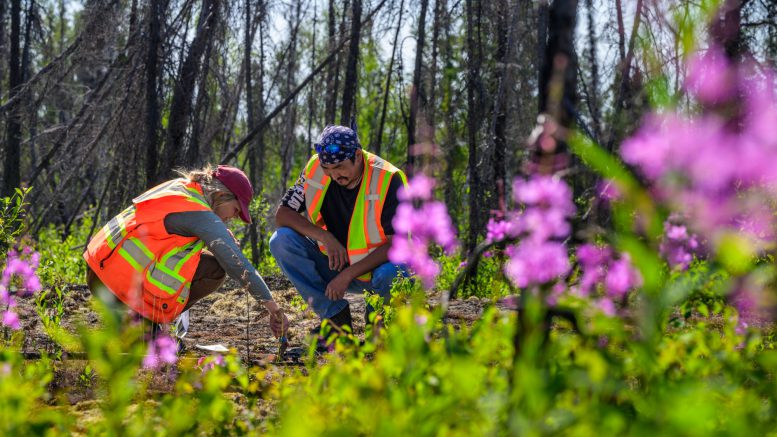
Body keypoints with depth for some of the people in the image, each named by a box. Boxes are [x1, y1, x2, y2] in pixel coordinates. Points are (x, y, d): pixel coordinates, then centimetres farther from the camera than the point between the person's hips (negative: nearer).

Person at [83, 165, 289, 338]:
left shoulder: (178, 185, 12)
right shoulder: (201, 214, -13)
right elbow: (237, 263, -16)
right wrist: (273, 308, -13)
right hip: (125, 282, -9)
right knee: (215, 269, -10)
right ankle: (150, 322, -3)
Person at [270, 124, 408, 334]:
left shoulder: (387, 179, -21)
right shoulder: (315, 170, -10)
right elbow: (282, 214, -9)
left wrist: (349, 274, -28)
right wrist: (325, 237, -25)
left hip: (377, 265, -4)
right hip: (334, 263, 4)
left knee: (390, 275, -40)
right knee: (281, 241, -18)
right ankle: (336, 317, -9)